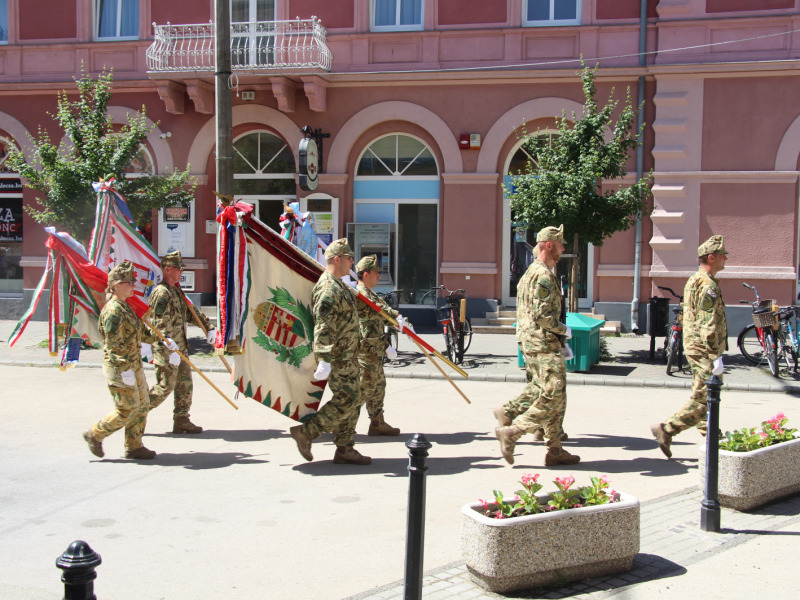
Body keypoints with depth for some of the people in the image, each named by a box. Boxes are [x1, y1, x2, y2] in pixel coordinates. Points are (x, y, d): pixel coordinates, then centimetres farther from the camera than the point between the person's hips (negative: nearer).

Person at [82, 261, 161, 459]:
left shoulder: (125, 307, 13)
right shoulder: (113, 310, -18)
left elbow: (138, 333, 26)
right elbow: (114, 344, -23)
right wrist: (125, 369, -25)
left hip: (134, 365, 10)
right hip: (120, 367, -10)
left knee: (142, 405, 10)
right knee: (127, 409, -5)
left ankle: (134, 446, 18)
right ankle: (95, 435, 12)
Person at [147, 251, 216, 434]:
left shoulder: (176, 291, 16)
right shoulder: (161, 293, -16)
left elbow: (191, 312, 26)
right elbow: (161, 325, -24)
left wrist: (209, 327, 15)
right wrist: (172, 349, -31)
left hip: (180, 347, 9)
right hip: (167, 350, -9)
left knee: (185, 384, 9)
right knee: (165, 386, -5)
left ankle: (181, 421, 14)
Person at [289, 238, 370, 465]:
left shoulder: (340, 286, 17)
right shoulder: (328, 289, -18)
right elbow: (323, 328, -26)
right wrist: (325, 360, -32)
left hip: (347, 356, 10)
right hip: (337, 357, -10)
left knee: (353, 400, 10)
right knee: (346, 400, -10)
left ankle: (345, 449, 15)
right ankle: (306, 432, -2)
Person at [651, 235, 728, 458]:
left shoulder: (693, 281, 15)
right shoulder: (708, 285, -17)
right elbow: (709, 326, -22)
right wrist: (716, 356, -22)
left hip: (695, 349, 10)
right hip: (705, 351, -10)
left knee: (704, 399, 13)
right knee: (703, 401, -6)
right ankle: (666, 429, -4)